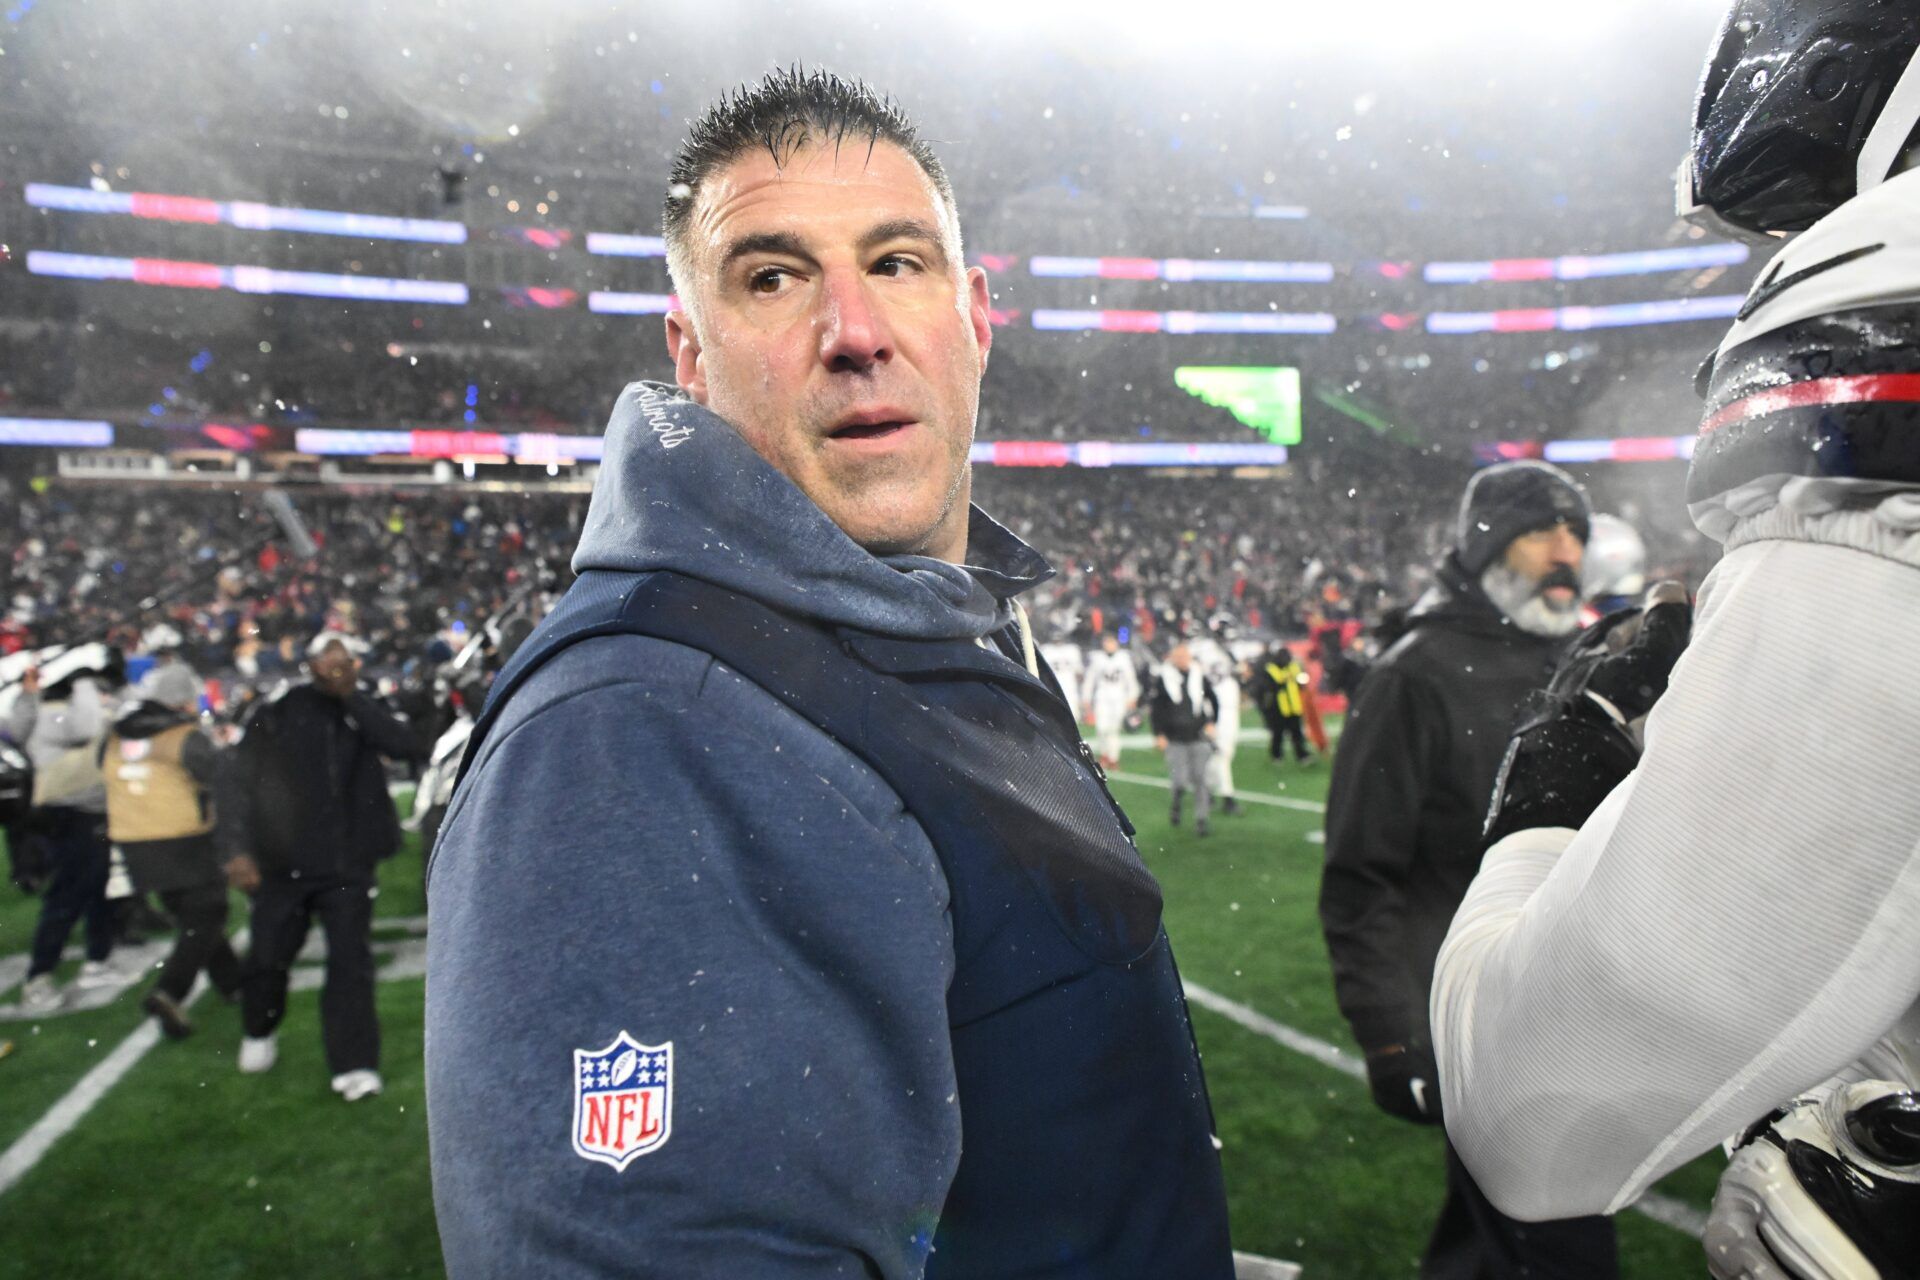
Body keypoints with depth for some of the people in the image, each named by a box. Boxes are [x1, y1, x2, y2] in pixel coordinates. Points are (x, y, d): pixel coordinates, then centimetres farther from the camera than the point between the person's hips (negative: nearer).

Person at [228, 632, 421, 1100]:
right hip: (283, 863, 0)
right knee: (268, 958, 13)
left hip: (348, 863, 0)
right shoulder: (276, 710, -4)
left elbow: (406, 745, -19)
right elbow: (245, 780, 0)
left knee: (351, 961, -4)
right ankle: (259, 1034, 42)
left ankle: (353, 1065, 2)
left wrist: (353, 697, -18)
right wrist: (244, 849, -4)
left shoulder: (367, 710, 0)